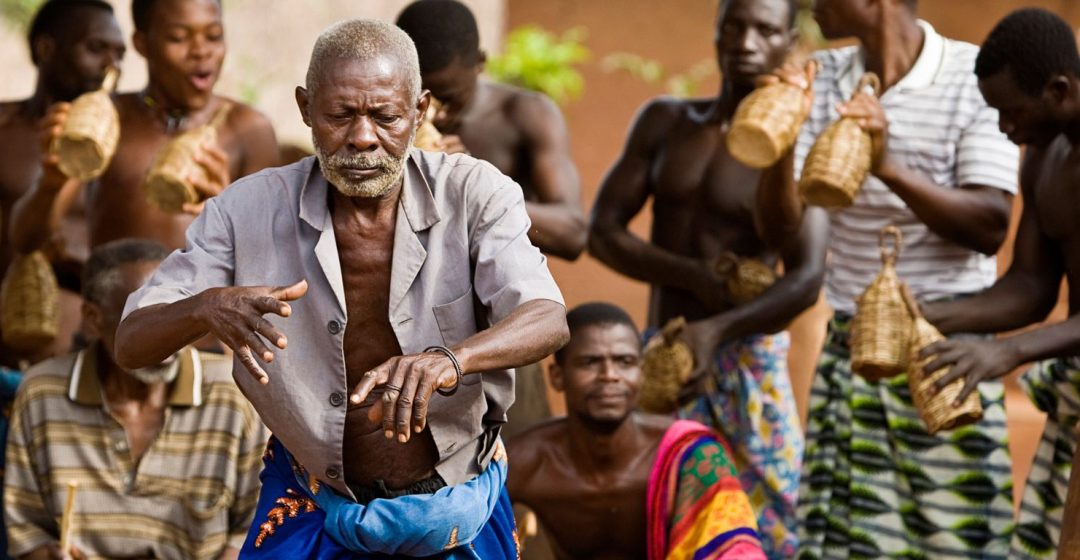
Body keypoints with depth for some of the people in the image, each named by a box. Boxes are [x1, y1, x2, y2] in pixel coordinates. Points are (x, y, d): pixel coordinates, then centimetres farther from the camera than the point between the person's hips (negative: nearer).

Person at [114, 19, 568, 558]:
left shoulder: (474, 193, -16)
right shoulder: (247, 210, -14)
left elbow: (547, 321, -30)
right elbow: (131, 343, -16)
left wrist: (446, 361, -51)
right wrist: (206, 308, -40)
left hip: (457, 512, 0)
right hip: (314, 513, 0)